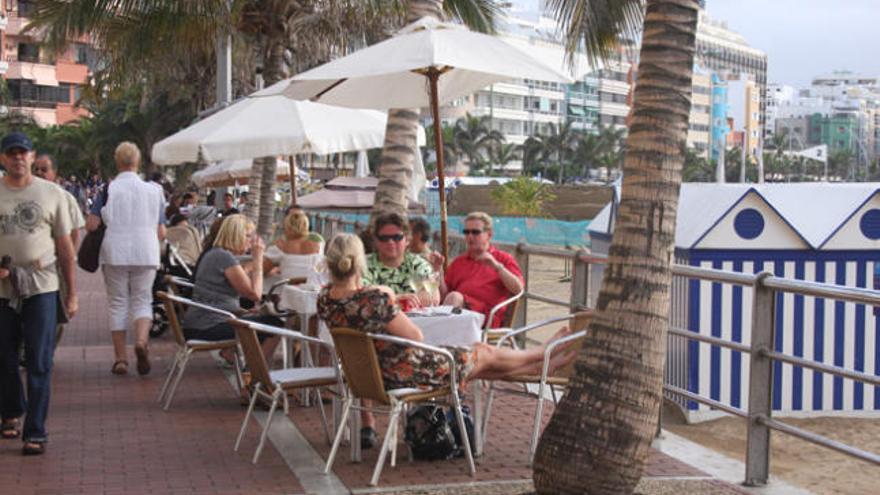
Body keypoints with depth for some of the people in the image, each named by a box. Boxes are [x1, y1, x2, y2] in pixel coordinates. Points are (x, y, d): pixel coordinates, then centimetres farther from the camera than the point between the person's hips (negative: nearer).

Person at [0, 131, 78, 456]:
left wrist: (72, 293, 5)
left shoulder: (51, 193, 5)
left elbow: (65, 245, 7)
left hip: (41, 287, -1)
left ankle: (35, 432, 3)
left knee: (39, 364, -3)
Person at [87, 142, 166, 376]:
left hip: (115, 253, -1)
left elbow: (91, 224, -6)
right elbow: (161, 232, 5)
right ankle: (141, 339, -17)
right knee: (142, 299, 11)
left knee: (117, 302, 8)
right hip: (146, 254, 1)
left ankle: (120, 358, 8)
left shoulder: (108, 189, -4)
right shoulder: (153, 190, 3)